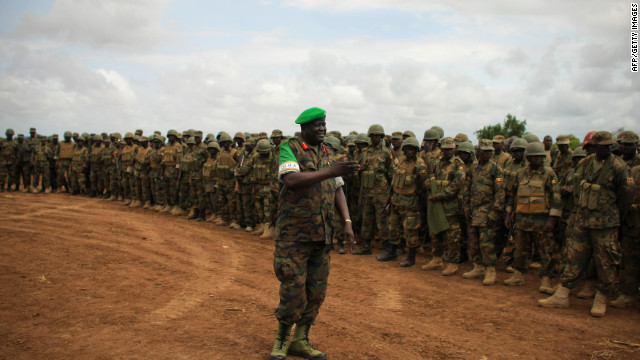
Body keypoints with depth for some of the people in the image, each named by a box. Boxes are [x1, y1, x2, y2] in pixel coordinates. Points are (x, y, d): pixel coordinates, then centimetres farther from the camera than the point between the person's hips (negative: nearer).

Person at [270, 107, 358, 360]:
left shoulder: (327, 154, 12)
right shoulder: (289, 149, -7)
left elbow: (337, 189, 11)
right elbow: (291, 180, -25)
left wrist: (347, 222, -1)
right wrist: (330, 172, -31)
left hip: (321, 233, 6)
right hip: (293, 232, -6)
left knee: (316, 290, 9)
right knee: (293, 289, -2)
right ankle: (282, 339, 21)